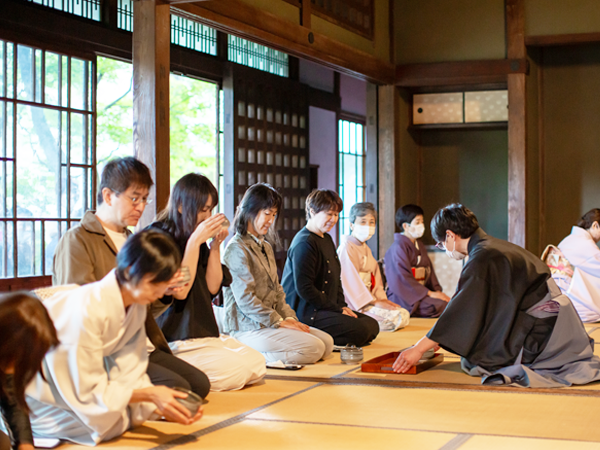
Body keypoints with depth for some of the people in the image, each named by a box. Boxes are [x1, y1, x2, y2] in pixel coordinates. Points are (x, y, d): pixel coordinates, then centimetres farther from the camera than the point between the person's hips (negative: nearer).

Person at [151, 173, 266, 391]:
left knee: (257, 364, -3)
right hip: (175, 339, -9)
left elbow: (212, 287, 10)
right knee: (237, 371, -21)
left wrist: (215, 245, 0)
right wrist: (194, 242, -19)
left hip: (205, 331, 9)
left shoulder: (197, 240, 11)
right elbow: (180, 291, -18)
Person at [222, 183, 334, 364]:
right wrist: (279, 322, -16)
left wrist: (289, 317, 1)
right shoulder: (237, 249, -11)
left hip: (270, 321, 10)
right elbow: (246, 299, -17)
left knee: (327, 342, -4)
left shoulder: (266, 247, 20)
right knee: (313, 348, -21)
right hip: (247, 327, -10)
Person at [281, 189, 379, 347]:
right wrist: (337, 309, -15)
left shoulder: (327, 239, 18)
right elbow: (304, 288, -20)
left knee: (372, 325, 0)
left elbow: (335, 279, 23)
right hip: (304, 312, -11)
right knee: (361, 330, -23)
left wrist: (342, 305, 5)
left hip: (327, 307, 11)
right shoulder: (304, 244, -15)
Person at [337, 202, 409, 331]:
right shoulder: (346, 248, -10)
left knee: (405, 315, -6)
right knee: (396, 317, -22)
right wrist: (375, 302, -19)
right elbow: (351, 282, -17)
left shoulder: (366, 249, 21)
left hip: (367, 300, 9)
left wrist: (381, 298, -2)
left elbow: (375, 276, 16)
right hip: (354, 303, -9)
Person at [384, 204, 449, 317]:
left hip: (420, 293, 8)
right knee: (441, 305, -31)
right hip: (402, 298, -8)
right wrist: (430, 293, -18)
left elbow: (429, 271, 20)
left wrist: (437, 291, 0)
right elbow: (403, 279, -17)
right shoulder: (398, 248, -9)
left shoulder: (420, 246, 20)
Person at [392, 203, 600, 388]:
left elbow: (461, 311, -18)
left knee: (472, 360, -6)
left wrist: (419, 349, -16)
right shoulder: (497, 246, 14)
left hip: (542, 334, -9)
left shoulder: (482, 259, -15)